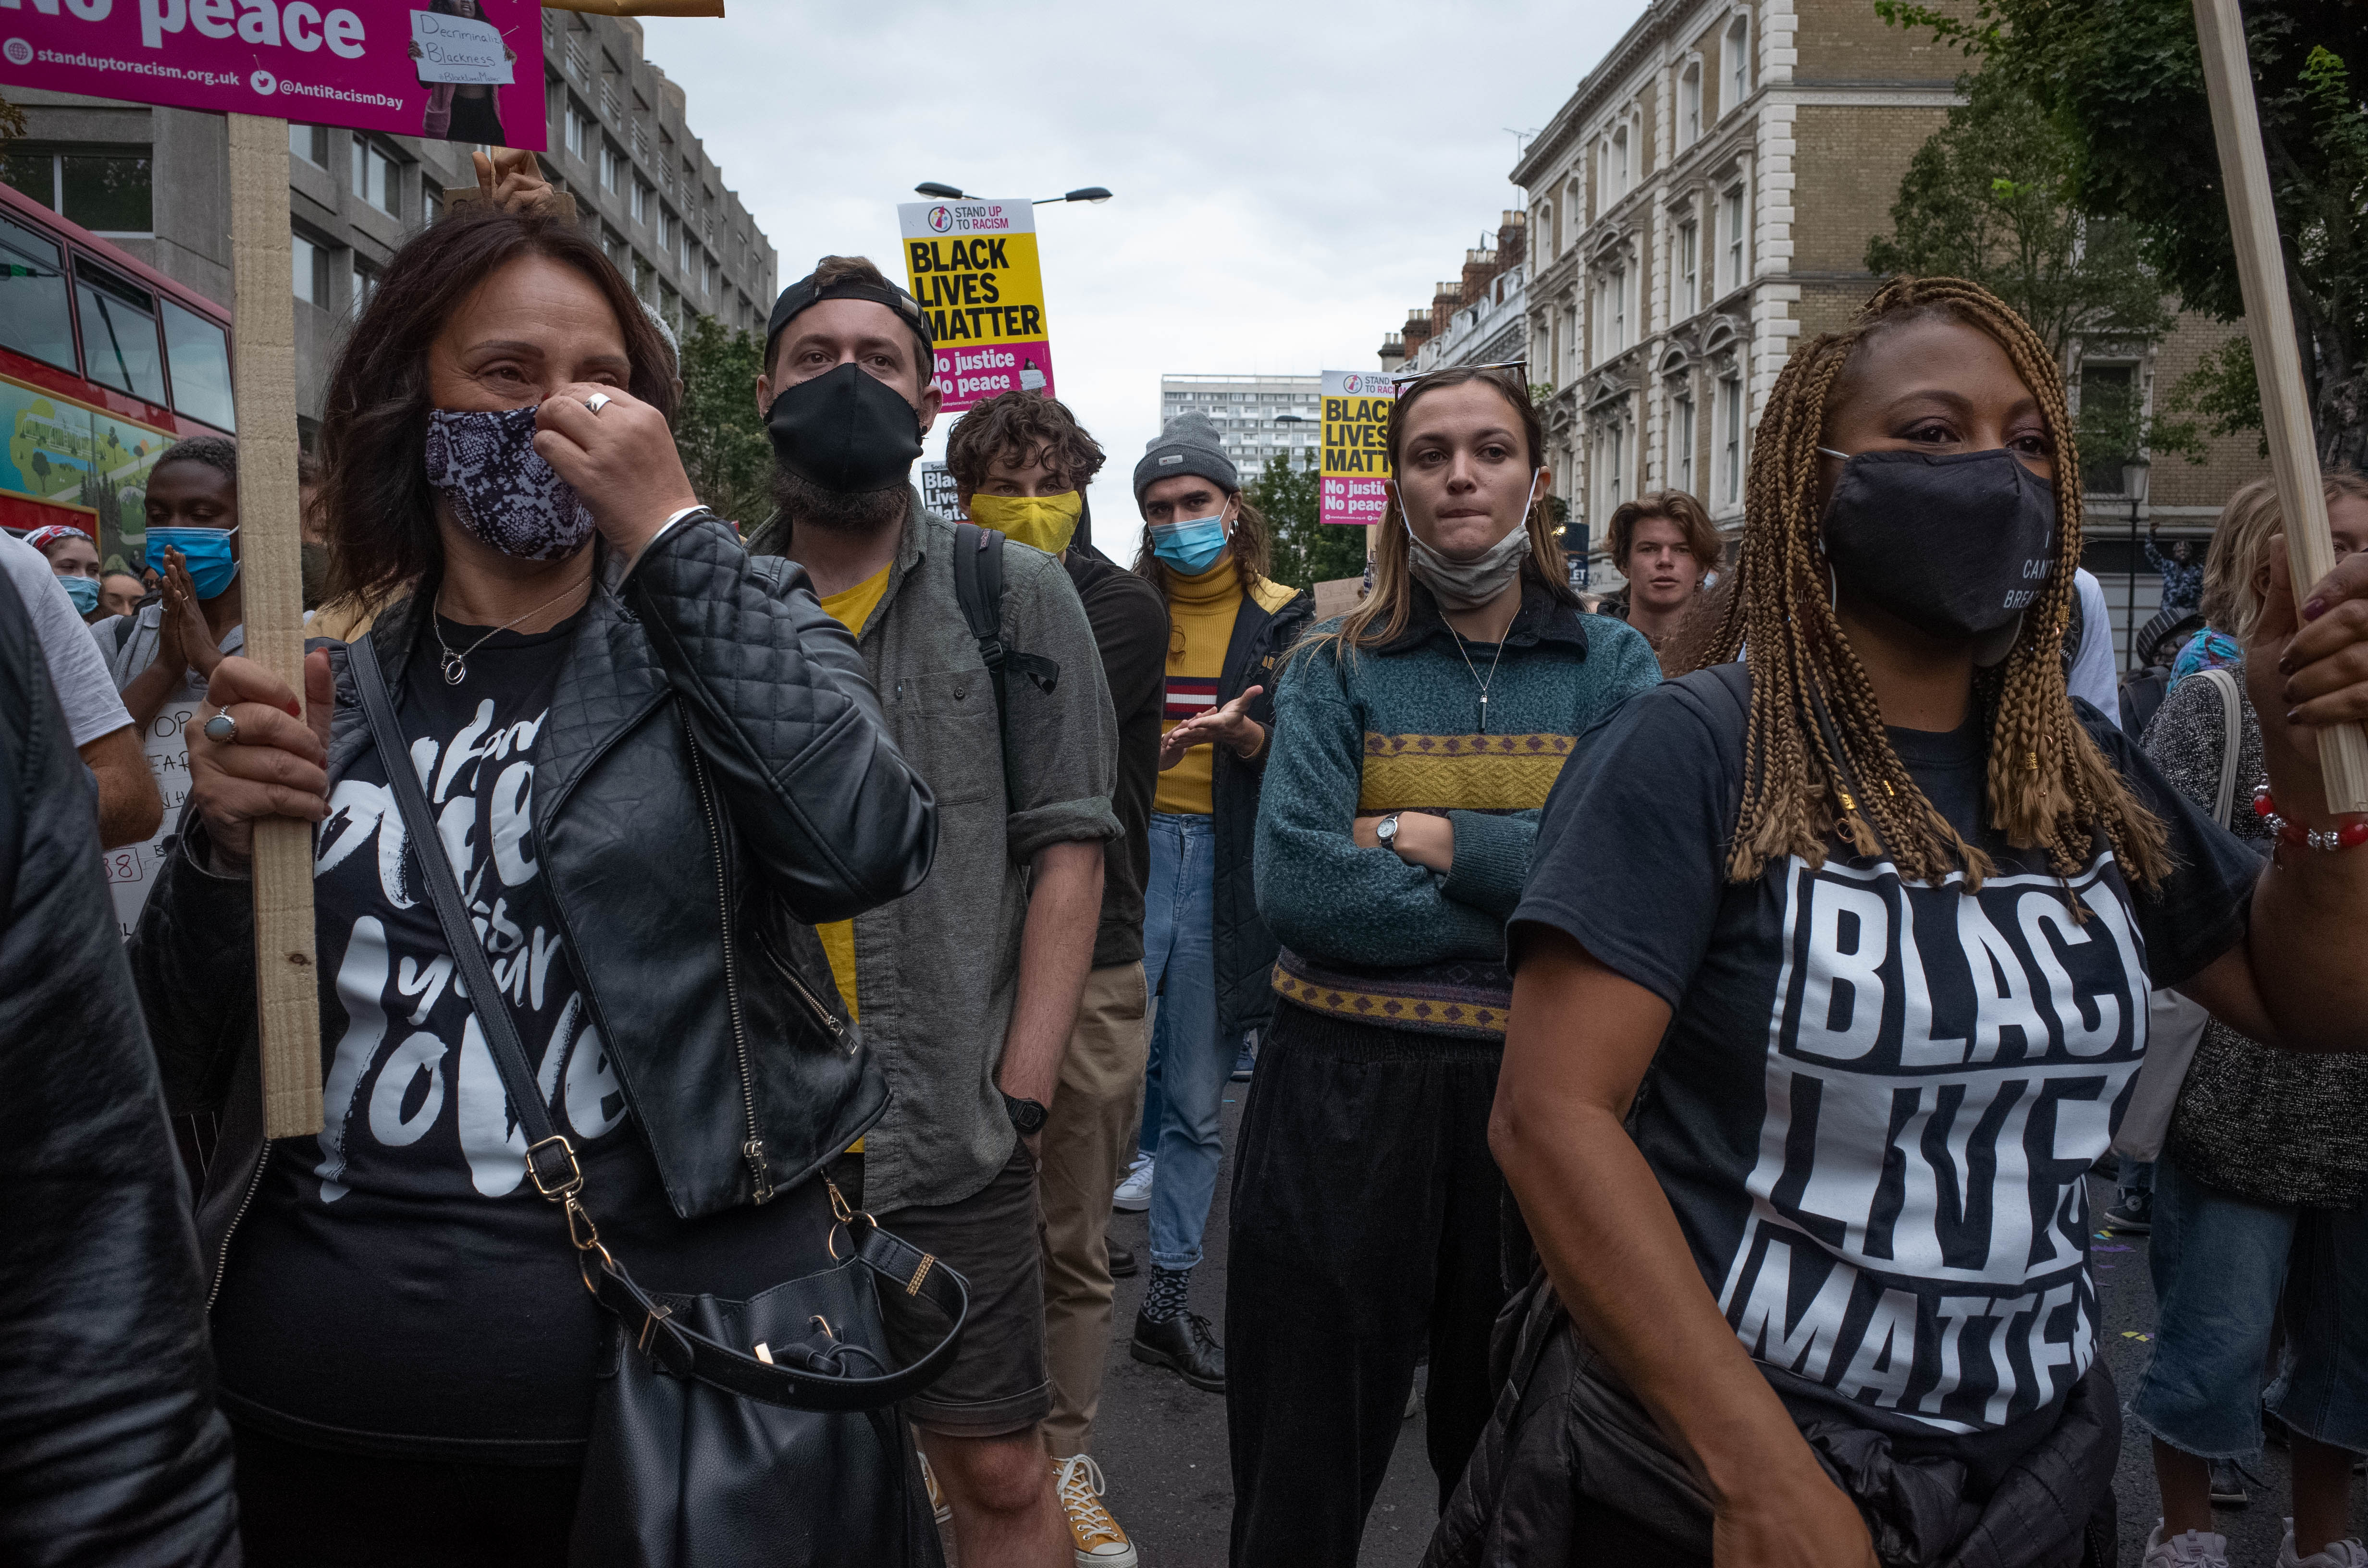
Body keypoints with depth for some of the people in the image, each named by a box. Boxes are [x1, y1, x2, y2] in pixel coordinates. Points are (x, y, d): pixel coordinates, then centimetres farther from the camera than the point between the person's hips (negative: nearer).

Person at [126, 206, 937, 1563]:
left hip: (679, 1361, -2)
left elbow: (871, 849, -20)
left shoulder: (737, 635, 1)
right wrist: (224, 846, -11)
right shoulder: (324, 694, 6)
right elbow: (186, 1068, 8)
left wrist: (673, 532, -18)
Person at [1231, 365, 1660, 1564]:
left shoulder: (1612, 667, 5)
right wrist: (1534, 919, -13)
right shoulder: (1336, 670, 2)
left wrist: (1431, 839, -13)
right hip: (1343, 1092, -1)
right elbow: (1295, 884, -14)